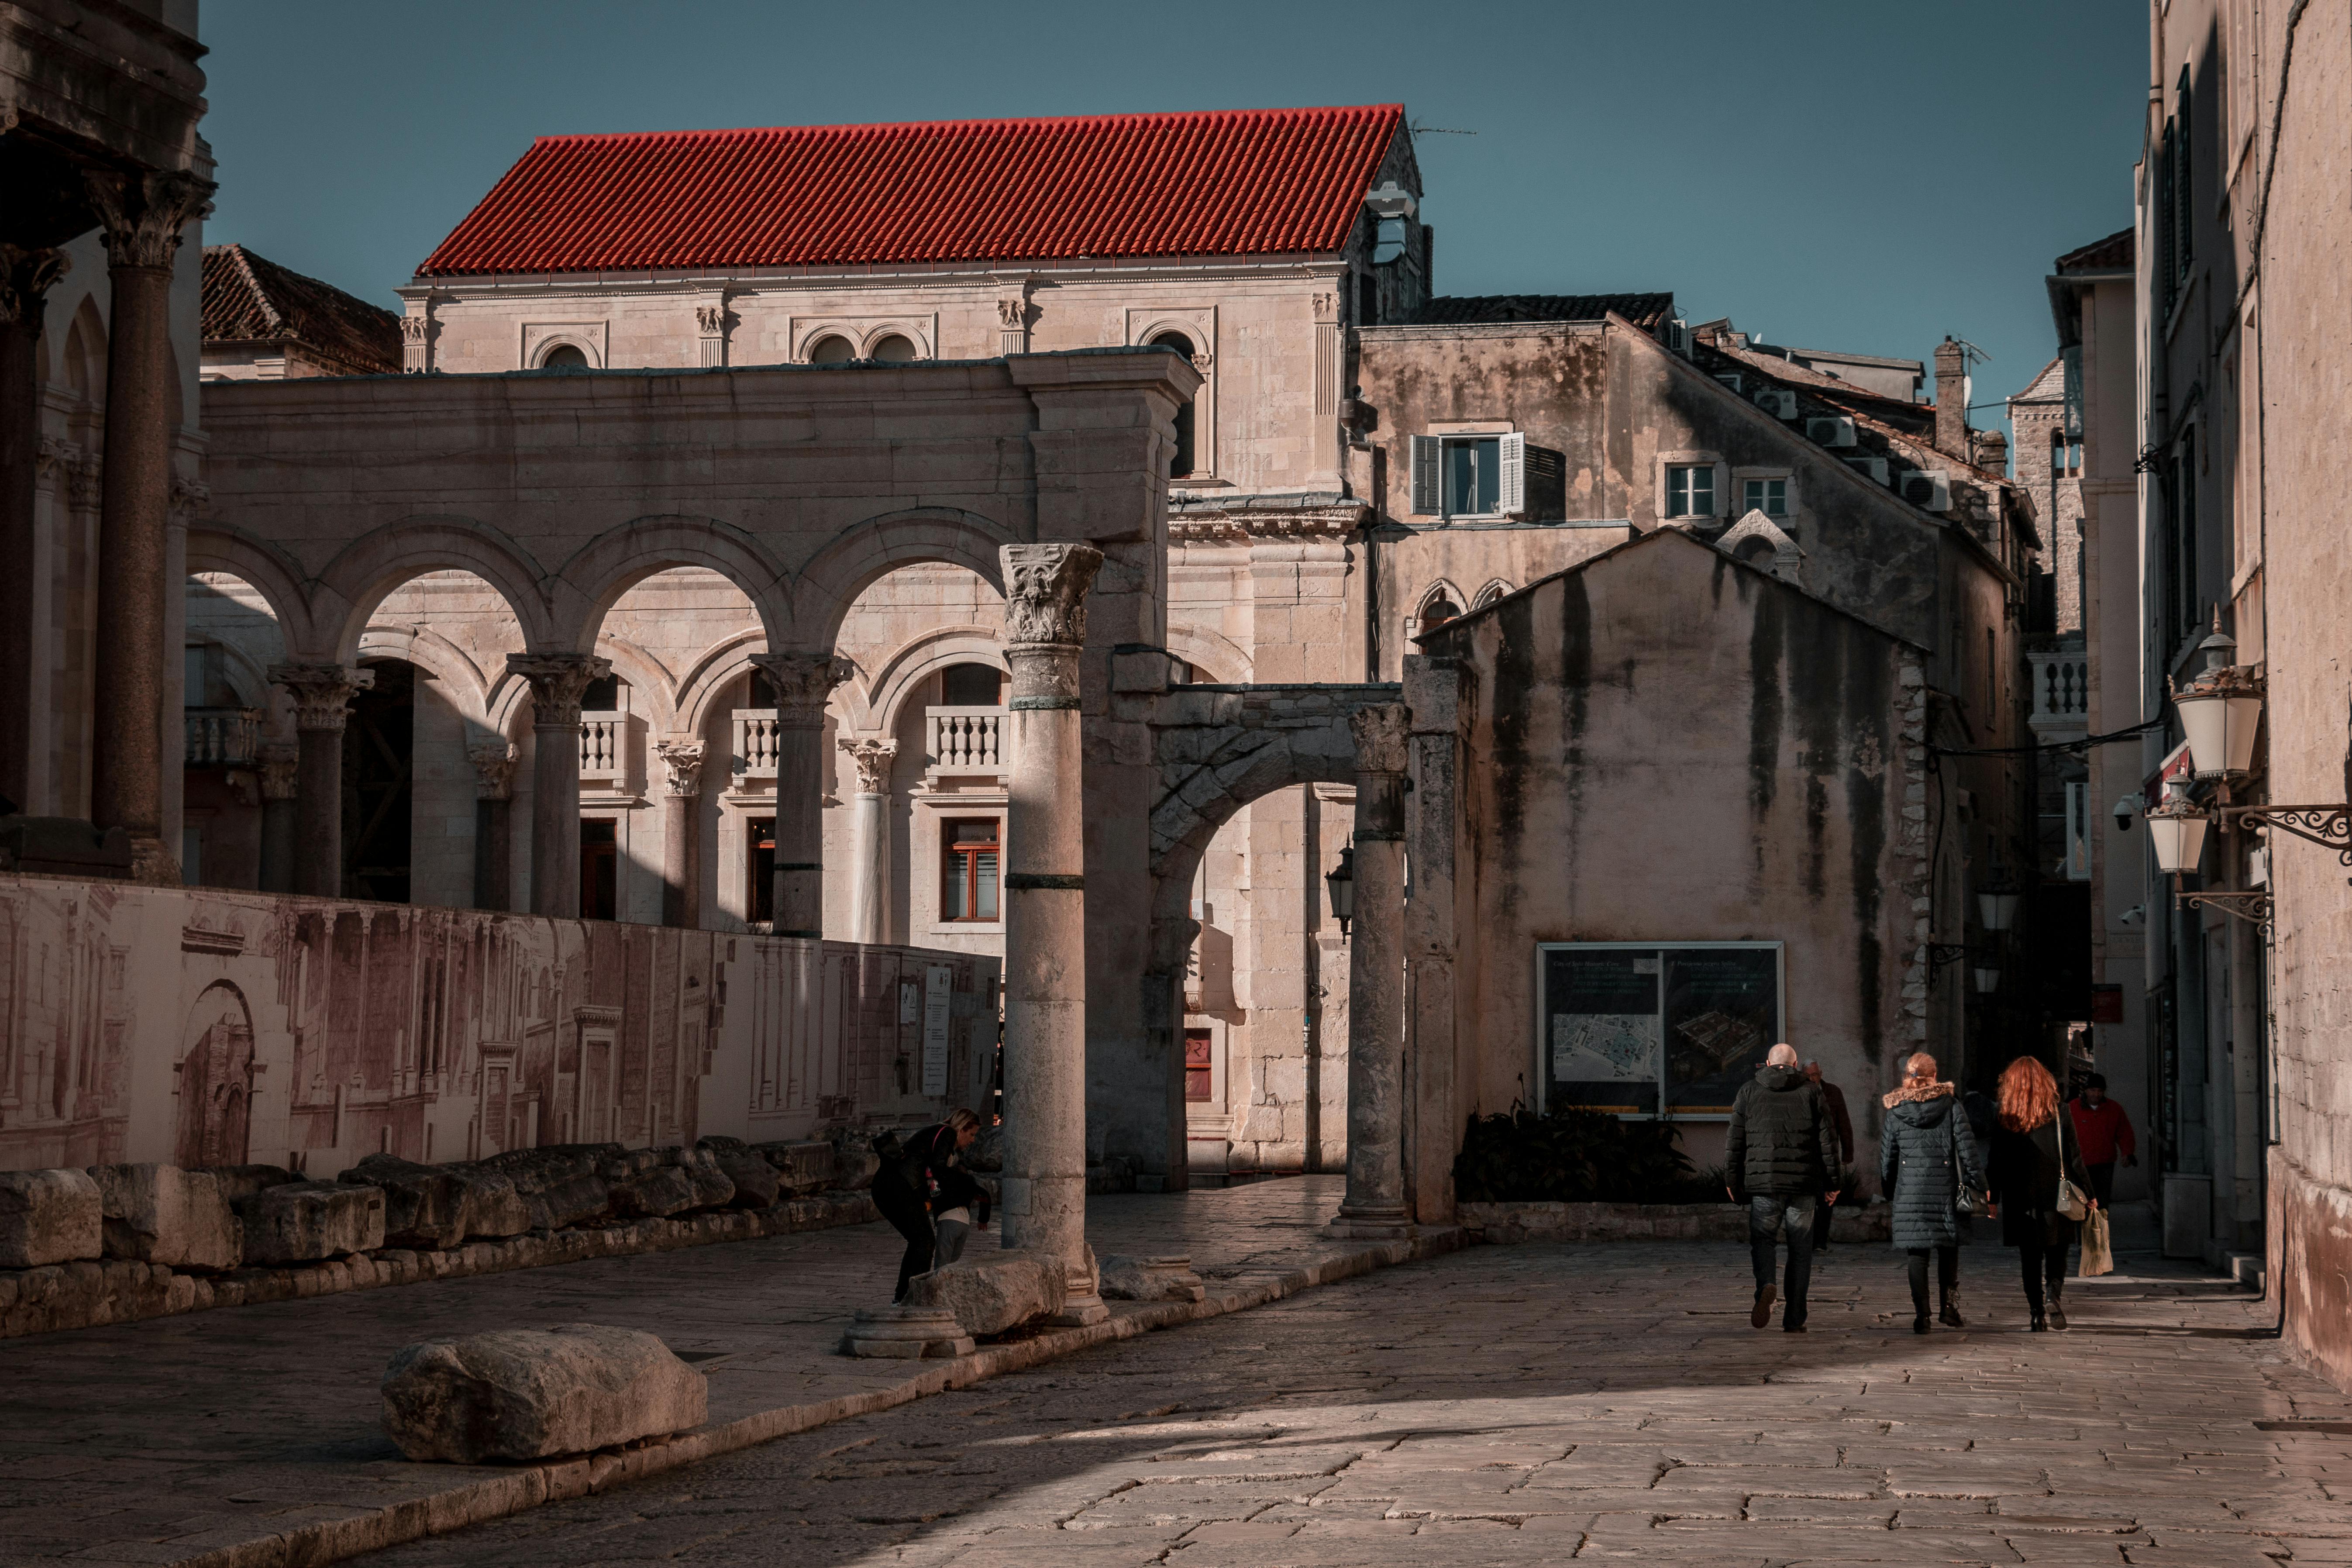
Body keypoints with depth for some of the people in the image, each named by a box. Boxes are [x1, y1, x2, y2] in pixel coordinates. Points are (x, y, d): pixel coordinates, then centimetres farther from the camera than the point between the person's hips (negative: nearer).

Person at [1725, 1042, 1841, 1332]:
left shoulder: (1749, 1091, 6)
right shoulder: (1811, 1092, 6)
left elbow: (1735, 1140, 5)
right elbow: (1828, 1139, 3)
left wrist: (1732, 1179, 11)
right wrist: (1831, 1183, 8)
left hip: (1763, 1182, 0)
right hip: (1804, 1183, 0)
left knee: (1762, 1240, 9)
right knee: (1800, 1250, 7)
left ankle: (1765, 1286, -21)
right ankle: (1794, 1319, 6)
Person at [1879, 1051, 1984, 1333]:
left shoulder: (1896, 1111, 2)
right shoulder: (1951, 1105, -1)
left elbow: (1886, 1156, 8)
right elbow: (1967, 1146, -3)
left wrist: (1889, 1191, 18)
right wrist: (1976, 1181, 4)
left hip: (1909, 1191, 1)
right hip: (1945, 1188, 0)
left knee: (1917, 1252, 2)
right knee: (1948, 1248, 13)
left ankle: (1921, 1315, -2)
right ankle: (1949, 1303, 2)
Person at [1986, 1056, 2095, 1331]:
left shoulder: (2005, 1120, -4)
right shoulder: (2058, 1115, -6)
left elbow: (1996, 1163, -1)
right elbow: (2075, 1158, -3)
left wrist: (1993, 1199, 8)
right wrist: (2089, 1194, 6)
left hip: (2020, 1202, 1)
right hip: (2055, 1199, -1)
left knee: (2030, 1260, 10)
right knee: (2056, 1256, 10)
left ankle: (2037, 1314, 6)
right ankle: (2053, 1296, -16)